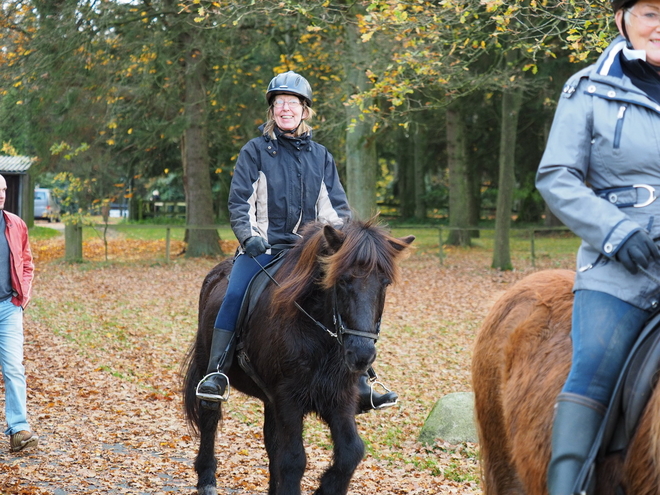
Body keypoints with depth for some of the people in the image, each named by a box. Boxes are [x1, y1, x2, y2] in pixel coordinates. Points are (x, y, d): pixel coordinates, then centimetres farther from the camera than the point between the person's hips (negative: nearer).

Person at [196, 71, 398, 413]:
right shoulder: (255, 151, 4)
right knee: (234, 296, -28)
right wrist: (249, 236, -17)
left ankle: (361, 386, -5)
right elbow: (239, 202, 1)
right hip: (262, 247, -3)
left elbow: (335, 207, 13)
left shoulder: (320, 156, 14)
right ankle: (216, 375, -21)